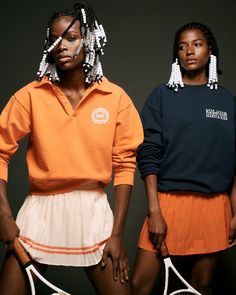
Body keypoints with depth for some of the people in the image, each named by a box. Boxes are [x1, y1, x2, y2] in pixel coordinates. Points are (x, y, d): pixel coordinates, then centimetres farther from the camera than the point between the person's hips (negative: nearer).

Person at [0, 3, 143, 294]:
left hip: (93, 210, 1)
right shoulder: (31, 95, -1)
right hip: (41, 210, 0)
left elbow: (124, 164, 1)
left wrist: (117, 233, -3)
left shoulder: (116, 97, 0)